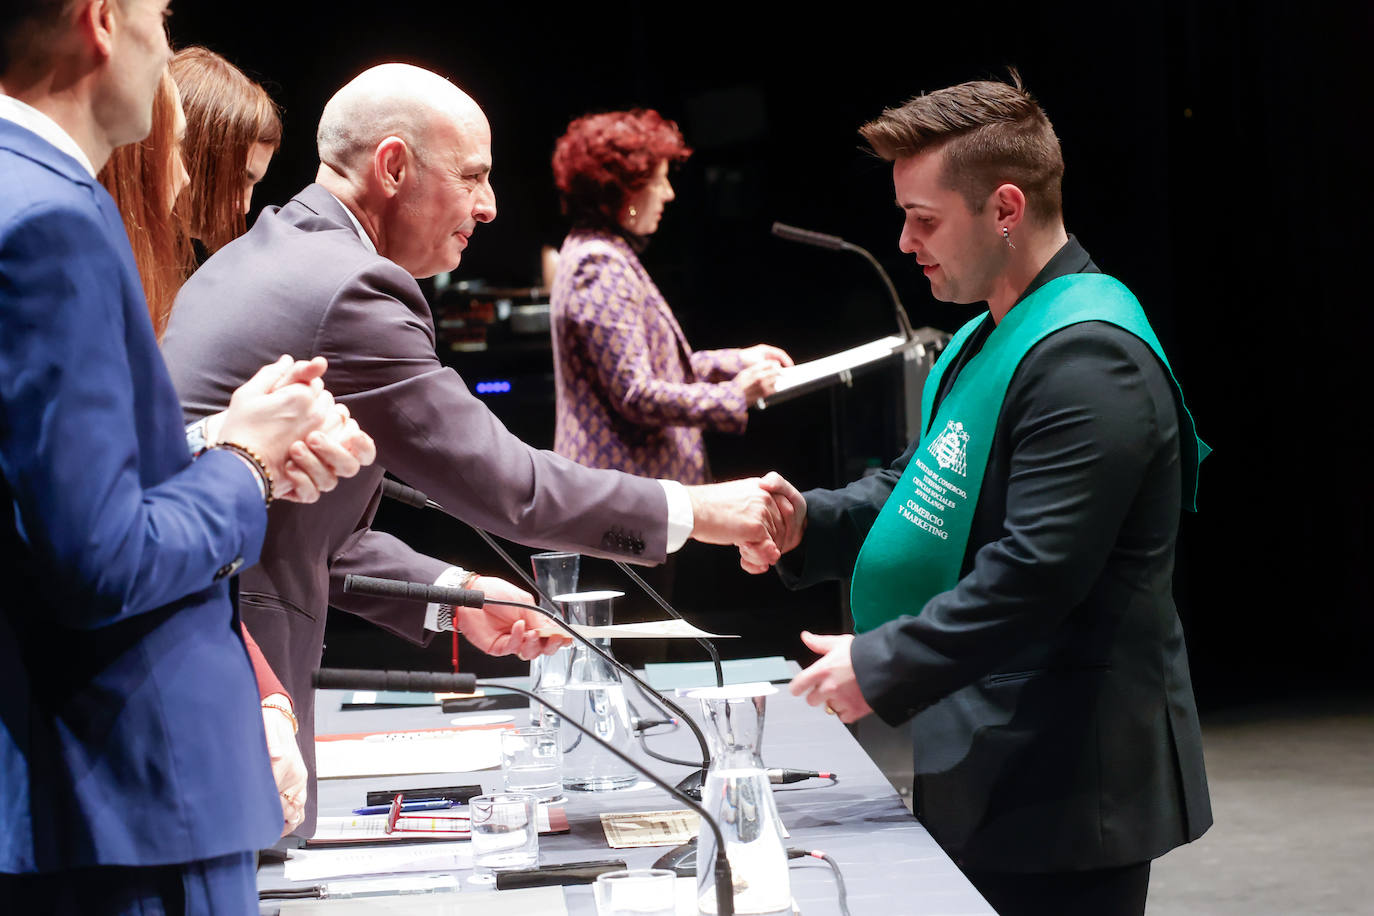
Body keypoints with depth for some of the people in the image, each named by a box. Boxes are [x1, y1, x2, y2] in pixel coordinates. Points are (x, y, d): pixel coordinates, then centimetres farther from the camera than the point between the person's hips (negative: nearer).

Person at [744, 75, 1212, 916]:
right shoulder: (990, 341, 15)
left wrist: (882, 666, -21)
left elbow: (1038, 569, -26)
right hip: (990, 767, 10)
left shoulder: (1085, 355, -20)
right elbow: (926, 488, 20)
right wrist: (809, 522, 1)